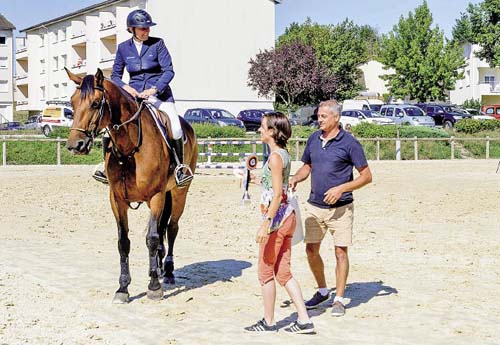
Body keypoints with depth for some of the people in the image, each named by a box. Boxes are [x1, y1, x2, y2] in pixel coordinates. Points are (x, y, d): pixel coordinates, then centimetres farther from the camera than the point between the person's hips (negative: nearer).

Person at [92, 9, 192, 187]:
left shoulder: (157, 44, -2)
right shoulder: (123, 48, 5)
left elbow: (169, 70, -7)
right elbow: (115, 75, 10)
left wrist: (154, 89, -20)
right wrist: (126, 87, -11)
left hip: (159, 92, -3)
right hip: (133, 95, 3)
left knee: (175, 127, -25)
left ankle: (180, 166, -7)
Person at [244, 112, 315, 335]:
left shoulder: (275, 157, -16)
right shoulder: (284, 153, 11)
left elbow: (277, 194, -22)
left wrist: (266, 224, -24)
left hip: (277, 218, -9)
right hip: (286, 216, 9)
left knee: (266, 272, 4)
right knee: (283, 272, 12)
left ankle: (268, 322, 15)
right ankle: (304, 320, 11)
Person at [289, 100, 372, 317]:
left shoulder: (349, 143, -9)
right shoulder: (313, 139, 7)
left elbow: (366, 176, -8)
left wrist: (341, 188, -19)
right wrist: (295, 179, -1)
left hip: (340, 208, -5)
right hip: (315, 206, 5)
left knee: (340, 252, -2)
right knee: (311, 250, 7)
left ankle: (339, 299, 10)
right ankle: (322, 291, 27)